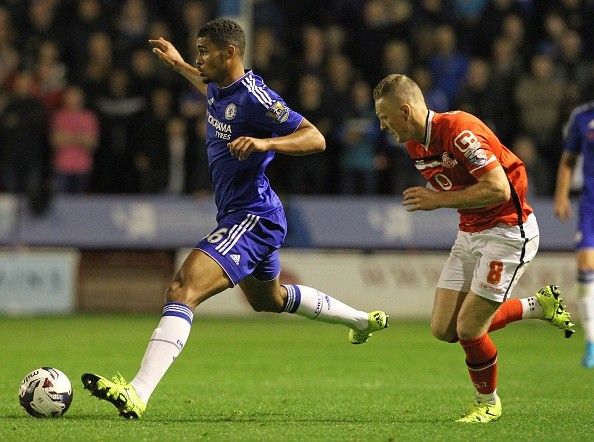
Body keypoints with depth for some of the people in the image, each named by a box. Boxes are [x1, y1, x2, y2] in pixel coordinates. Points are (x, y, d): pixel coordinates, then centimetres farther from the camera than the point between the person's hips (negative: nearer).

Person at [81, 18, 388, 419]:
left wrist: (264, 142, -39)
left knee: (183, 290, -26)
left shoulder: (253, 97, -21)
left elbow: (315, 138, -26)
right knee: (268, 299, 33)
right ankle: (363, 320, 52)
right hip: (241, 216, 11)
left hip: (251, 218, -11)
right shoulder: (221, 88, 6)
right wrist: (179, 65, 33)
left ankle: (137, 394, -40)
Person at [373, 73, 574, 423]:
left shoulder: (458, 129, -25)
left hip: (508, 231, -9)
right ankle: (539, 305, 21)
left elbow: (498, 189, -29)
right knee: (444, 329, 3)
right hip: (470, 233, 9)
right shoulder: (414, 144, 4)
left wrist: (439, 200, -24)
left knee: (468, 328, -11)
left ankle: (488, 402, 18)